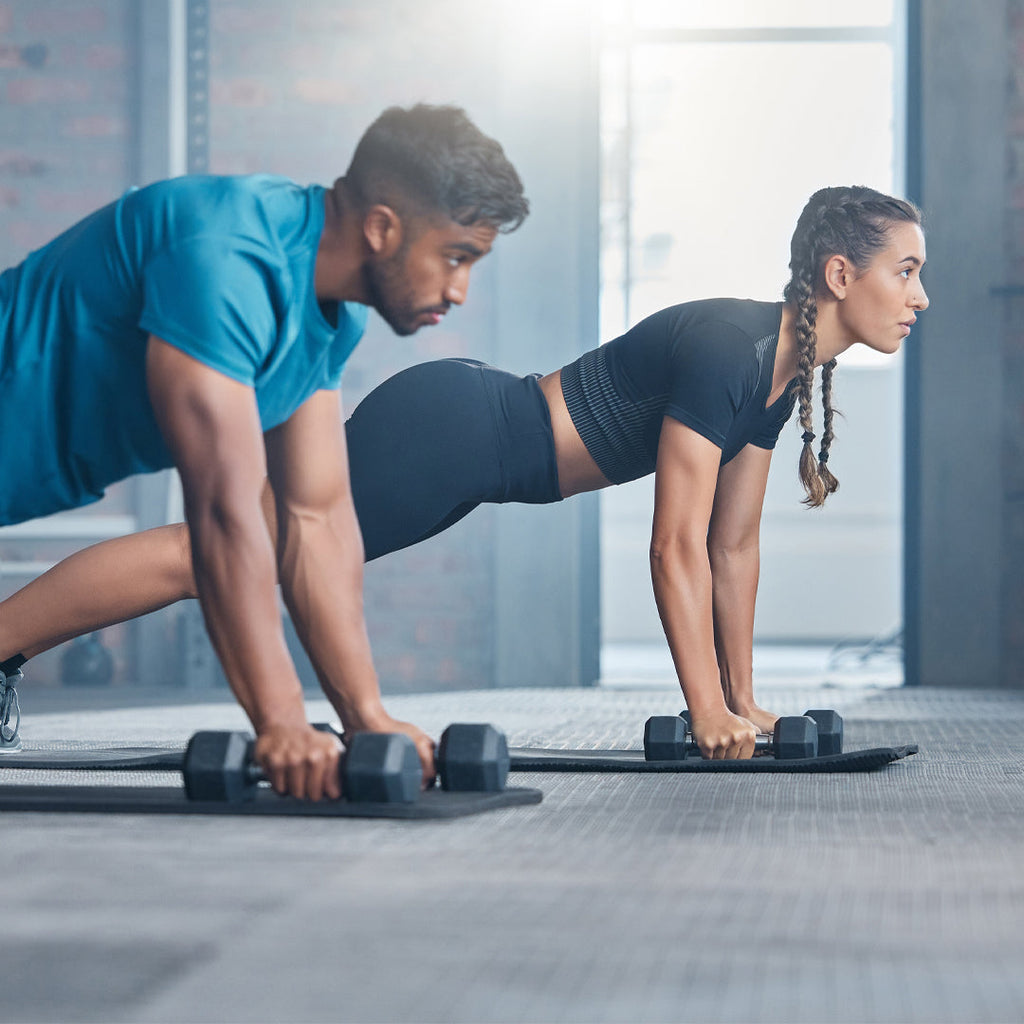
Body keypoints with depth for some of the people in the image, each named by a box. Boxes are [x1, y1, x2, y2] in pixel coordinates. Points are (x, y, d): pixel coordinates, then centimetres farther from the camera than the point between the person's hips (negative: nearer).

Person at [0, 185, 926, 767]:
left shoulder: (787, 370, 4)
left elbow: (734, 544, 12)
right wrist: (707, 713, -22)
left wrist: (741, 698, 12)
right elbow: (678, 546, -24)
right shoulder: (728, 346, -24)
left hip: (472, 450, 9)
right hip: (448, 430, -9)